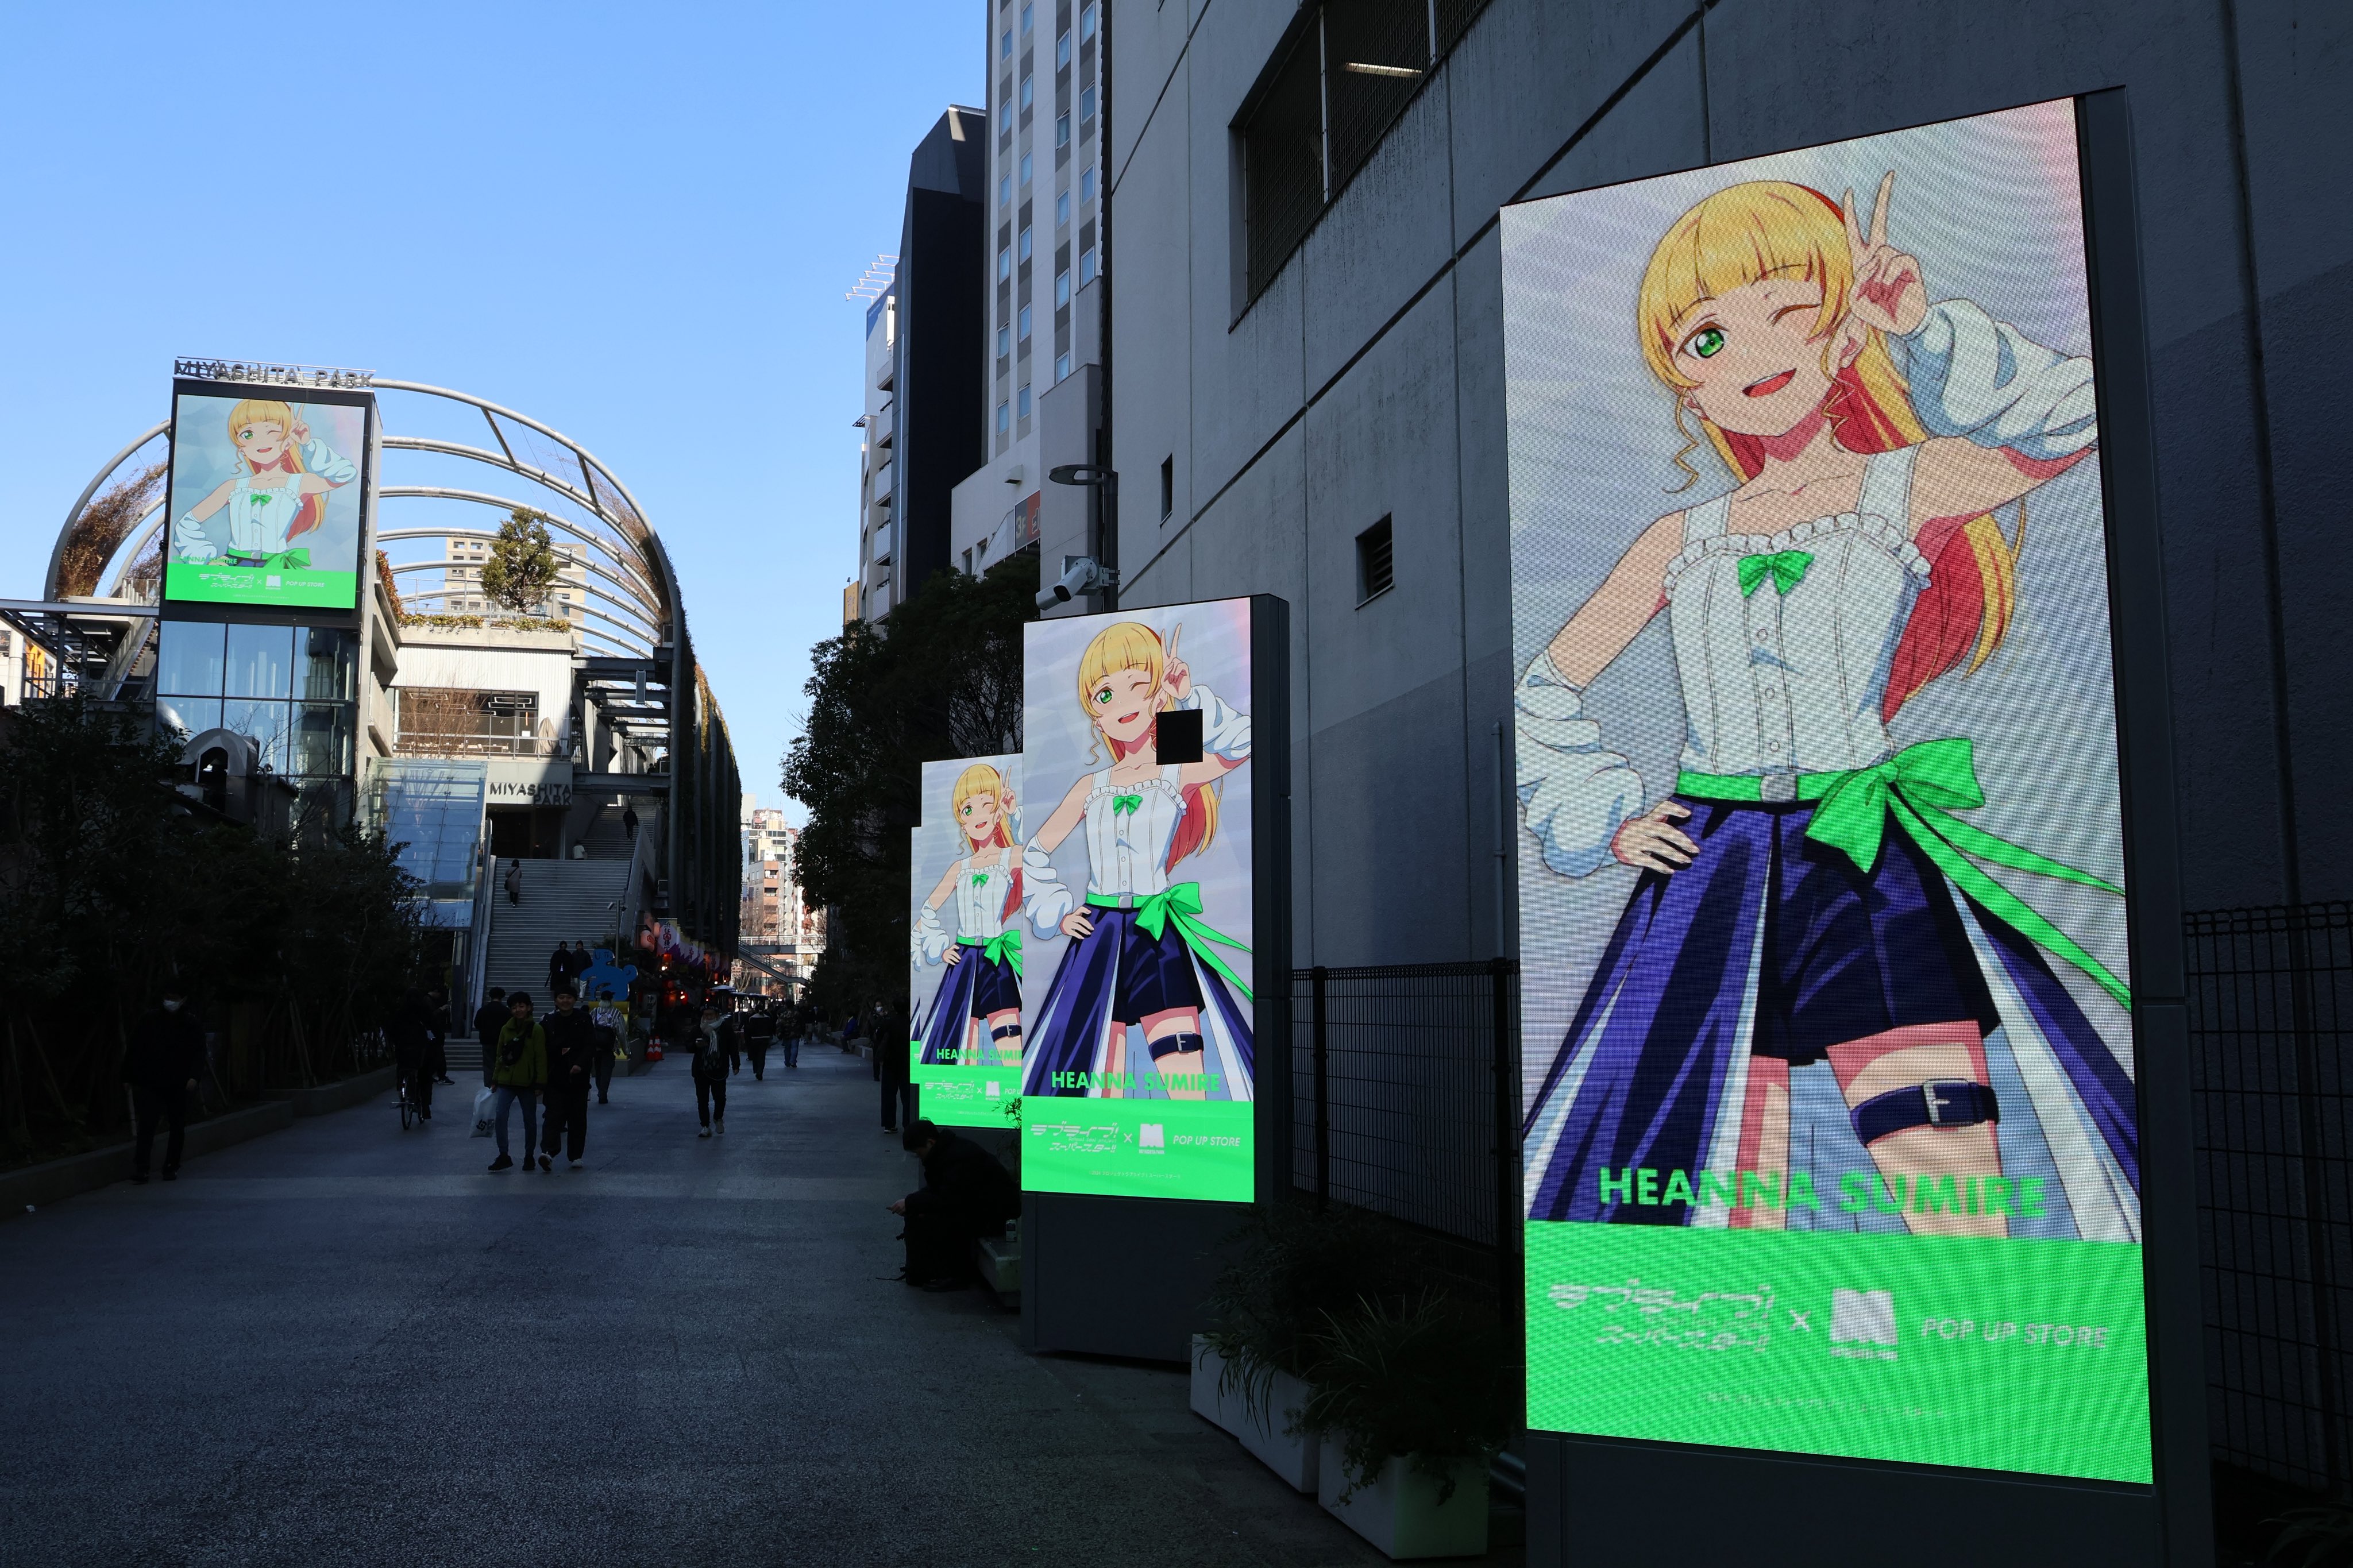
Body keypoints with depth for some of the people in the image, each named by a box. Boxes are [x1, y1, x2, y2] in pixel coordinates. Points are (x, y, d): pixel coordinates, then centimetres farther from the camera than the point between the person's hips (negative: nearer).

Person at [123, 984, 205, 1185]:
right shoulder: (149, 1021, 1)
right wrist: (133, 1078, 0)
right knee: (147, 1126, -8)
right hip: (151, 1084, -1)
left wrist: (193, 1076, -14)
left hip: (178, 1085, 1)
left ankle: (171, 1168, 18)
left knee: (178, 1127, 8)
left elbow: (199, 1053, 0)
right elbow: (135, 1051, 4)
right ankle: (139, 1170, -8)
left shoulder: (192, 1024, 2)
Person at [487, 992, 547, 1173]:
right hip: (507, 1081, 3)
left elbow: (541, 1058, -6)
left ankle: (529, 1156, 20)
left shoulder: (536, 1030, -5)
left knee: (530, 1120, 7)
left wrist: (540, 1082, -10)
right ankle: (503, 1156, -4)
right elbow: (500, 1055, 15)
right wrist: (495, 1079, 14)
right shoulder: (506, 1029, 7)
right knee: (500, 1115, -12)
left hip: (527, 1082, -3)